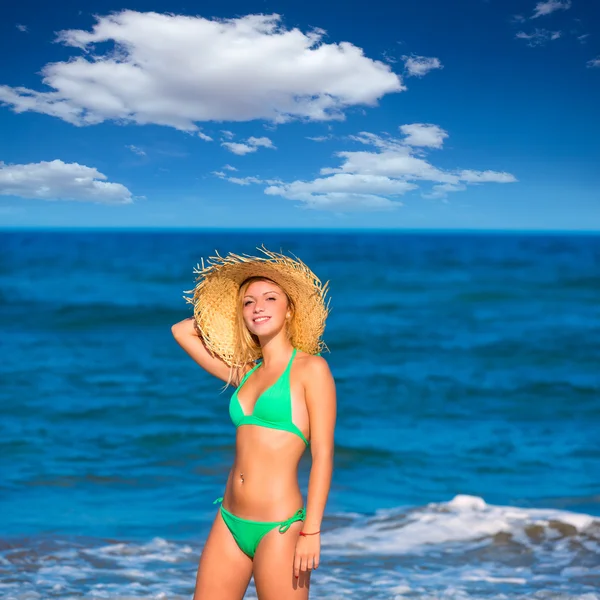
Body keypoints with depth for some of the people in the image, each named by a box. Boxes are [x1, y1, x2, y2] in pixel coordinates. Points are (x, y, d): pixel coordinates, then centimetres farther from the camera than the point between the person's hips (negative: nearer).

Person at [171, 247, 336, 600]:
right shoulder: (245, 373, 13)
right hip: (229, 522, 6)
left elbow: (323, 455, -9)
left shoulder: (310, 368, -3)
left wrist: (311, 531, -14)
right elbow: (181, 331, 23)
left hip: (279, 527, -6)